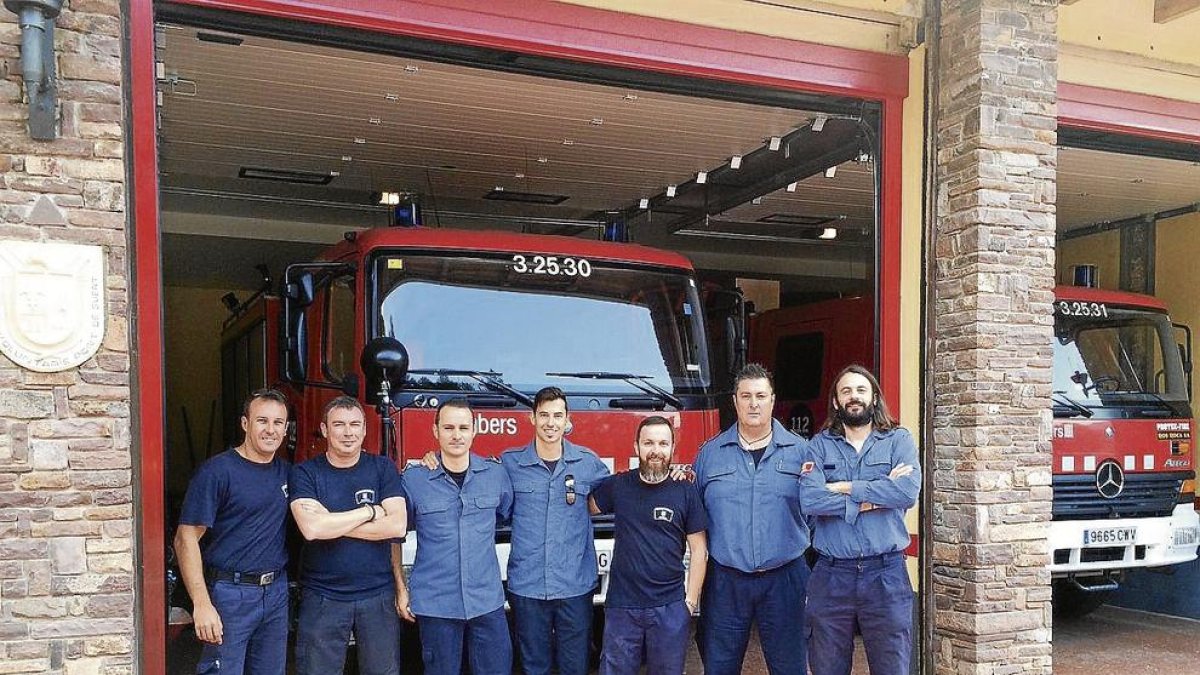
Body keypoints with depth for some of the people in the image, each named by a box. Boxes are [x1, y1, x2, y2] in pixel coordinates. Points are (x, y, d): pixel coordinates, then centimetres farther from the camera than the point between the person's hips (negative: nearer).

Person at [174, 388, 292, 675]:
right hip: (231, 594, -6)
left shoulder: (285, 472, 7)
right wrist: (202, 604, -21)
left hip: (276, 592, 6)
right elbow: (186, 539, -15)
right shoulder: (217, 471, -12)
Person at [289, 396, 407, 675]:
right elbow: (312, 528, -19)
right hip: (322, 597, -1)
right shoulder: (305, 473, -2)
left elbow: (396, 525, -11)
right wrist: (370, 511, -10)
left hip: (378, 596, 1)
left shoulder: (383, 468, 2)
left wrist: (332, 523, -13)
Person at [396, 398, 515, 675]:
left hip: (488, 601, 2)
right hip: (434, 605, -2)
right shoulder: (413, 479, -4)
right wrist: (401, 589, 4)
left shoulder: (496, 473, 2)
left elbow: (511, 515, 18)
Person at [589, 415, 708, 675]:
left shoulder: (686, 491, -2)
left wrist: (691, 601, -3)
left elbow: (698, 551, 0)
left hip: (670, 608, -1)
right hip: (621, 607, 1)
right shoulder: (617, 486, 1)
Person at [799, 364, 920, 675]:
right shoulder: (820, 445, 5)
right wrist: (878, 495, -12)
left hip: (886, 573, -1)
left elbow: (908, 492, -14)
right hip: (831, 574, 1)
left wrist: (846, 488, -9)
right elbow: (809, 499, -12)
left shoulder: (899, 440, 4)